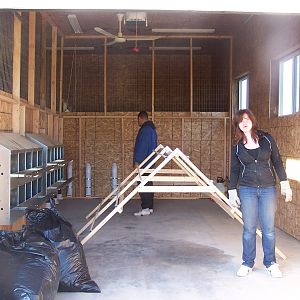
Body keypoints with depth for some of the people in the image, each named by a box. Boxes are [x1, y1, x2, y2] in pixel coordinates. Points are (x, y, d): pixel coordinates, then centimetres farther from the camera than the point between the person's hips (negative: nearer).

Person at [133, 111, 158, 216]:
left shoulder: (145, 129, -13)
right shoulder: (152, 128, 18)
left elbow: (142, 146, -19)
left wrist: (137, 161, -18)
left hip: (144, 162, -10)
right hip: (150, 162, 10)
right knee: (148, 185, 11)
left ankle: (145, 208, -7)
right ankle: (150, 207, 15)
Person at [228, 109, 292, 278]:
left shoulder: (266, 139, 1)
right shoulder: (237, 146, 3)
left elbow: (277, 162, 4)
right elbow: (234, 169, 8)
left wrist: (285, 183, 0)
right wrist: (232, 191, 6)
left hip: (268, 188, 0)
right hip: (247, 189, 1)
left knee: (269, 228, 4)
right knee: (249, 228, 4)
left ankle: (271, 263, 19)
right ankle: (248, 263, 17)